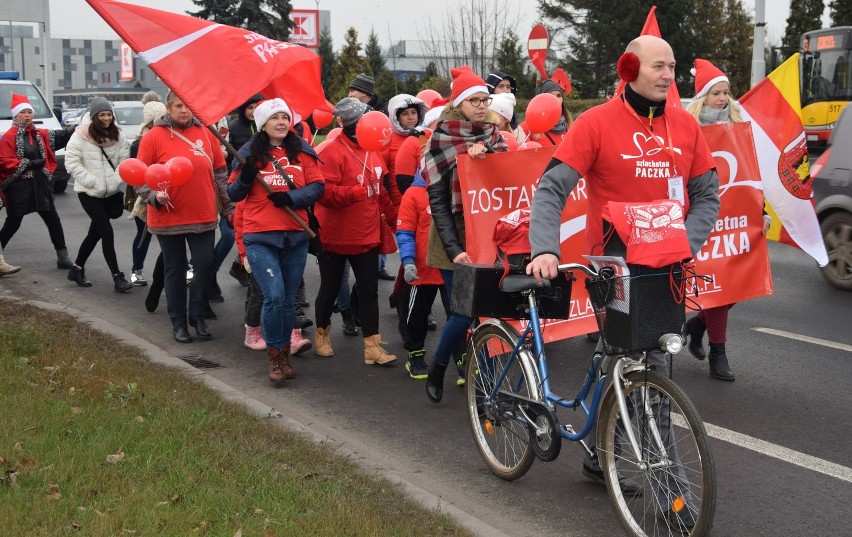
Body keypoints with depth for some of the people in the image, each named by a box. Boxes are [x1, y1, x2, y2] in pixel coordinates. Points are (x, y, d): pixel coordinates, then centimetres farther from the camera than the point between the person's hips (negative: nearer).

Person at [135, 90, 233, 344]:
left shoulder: (205, 134, 4)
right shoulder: (153, 137, -5)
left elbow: (220, 173, 10)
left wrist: (228, 207, 11)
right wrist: (154, 196, -21)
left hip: (203, 217, 2)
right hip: (168, 218, -2)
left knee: (205, 265, 1)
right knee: (175, 271, 9)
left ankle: (198, 314, 21)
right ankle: (178, 322, 21)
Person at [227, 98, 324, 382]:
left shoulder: (302, 151, 4)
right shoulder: (250, 153, 1)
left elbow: (317, 186, 0)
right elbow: (234, 194, 3)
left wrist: (291, 198, -16)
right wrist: (245, 176, -16)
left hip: (296, 236, 2)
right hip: (260, 238, -2)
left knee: (289, 300, 9)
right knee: (275, 297, -13)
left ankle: (284, 355, 25)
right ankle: (275, 356, 4)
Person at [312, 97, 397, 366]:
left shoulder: (372, 152, 8)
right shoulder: (333, 152, -15)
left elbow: (381, 192, 16)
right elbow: (324, 193, -23)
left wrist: (394, 220, 15)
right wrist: (357, 192, -31)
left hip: (367, 237, 6)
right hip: (335, 237, -5)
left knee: (369, 290, 3)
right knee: (330, 289, 10)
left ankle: (372, 345, 7)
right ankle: (322, 334, 33)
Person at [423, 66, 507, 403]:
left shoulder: (493, 135, 9)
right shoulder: (442, 142, -6)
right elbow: (438, 202, -9)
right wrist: (454, 249, -18)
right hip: (457, 240, -4)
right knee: (464, 311, -8)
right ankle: (438, 368, 18)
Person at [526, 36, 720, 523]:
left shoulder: (685, 126, 6)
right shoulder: (597, 123, -8)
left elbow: (707, 195, 7)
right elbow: (551, 189, -13)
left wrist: (685, 244, -10)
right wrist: (545, 249, -27)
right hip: (616, 263, -4)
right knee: (652, 365, -7)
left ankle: (599, 455, 29)